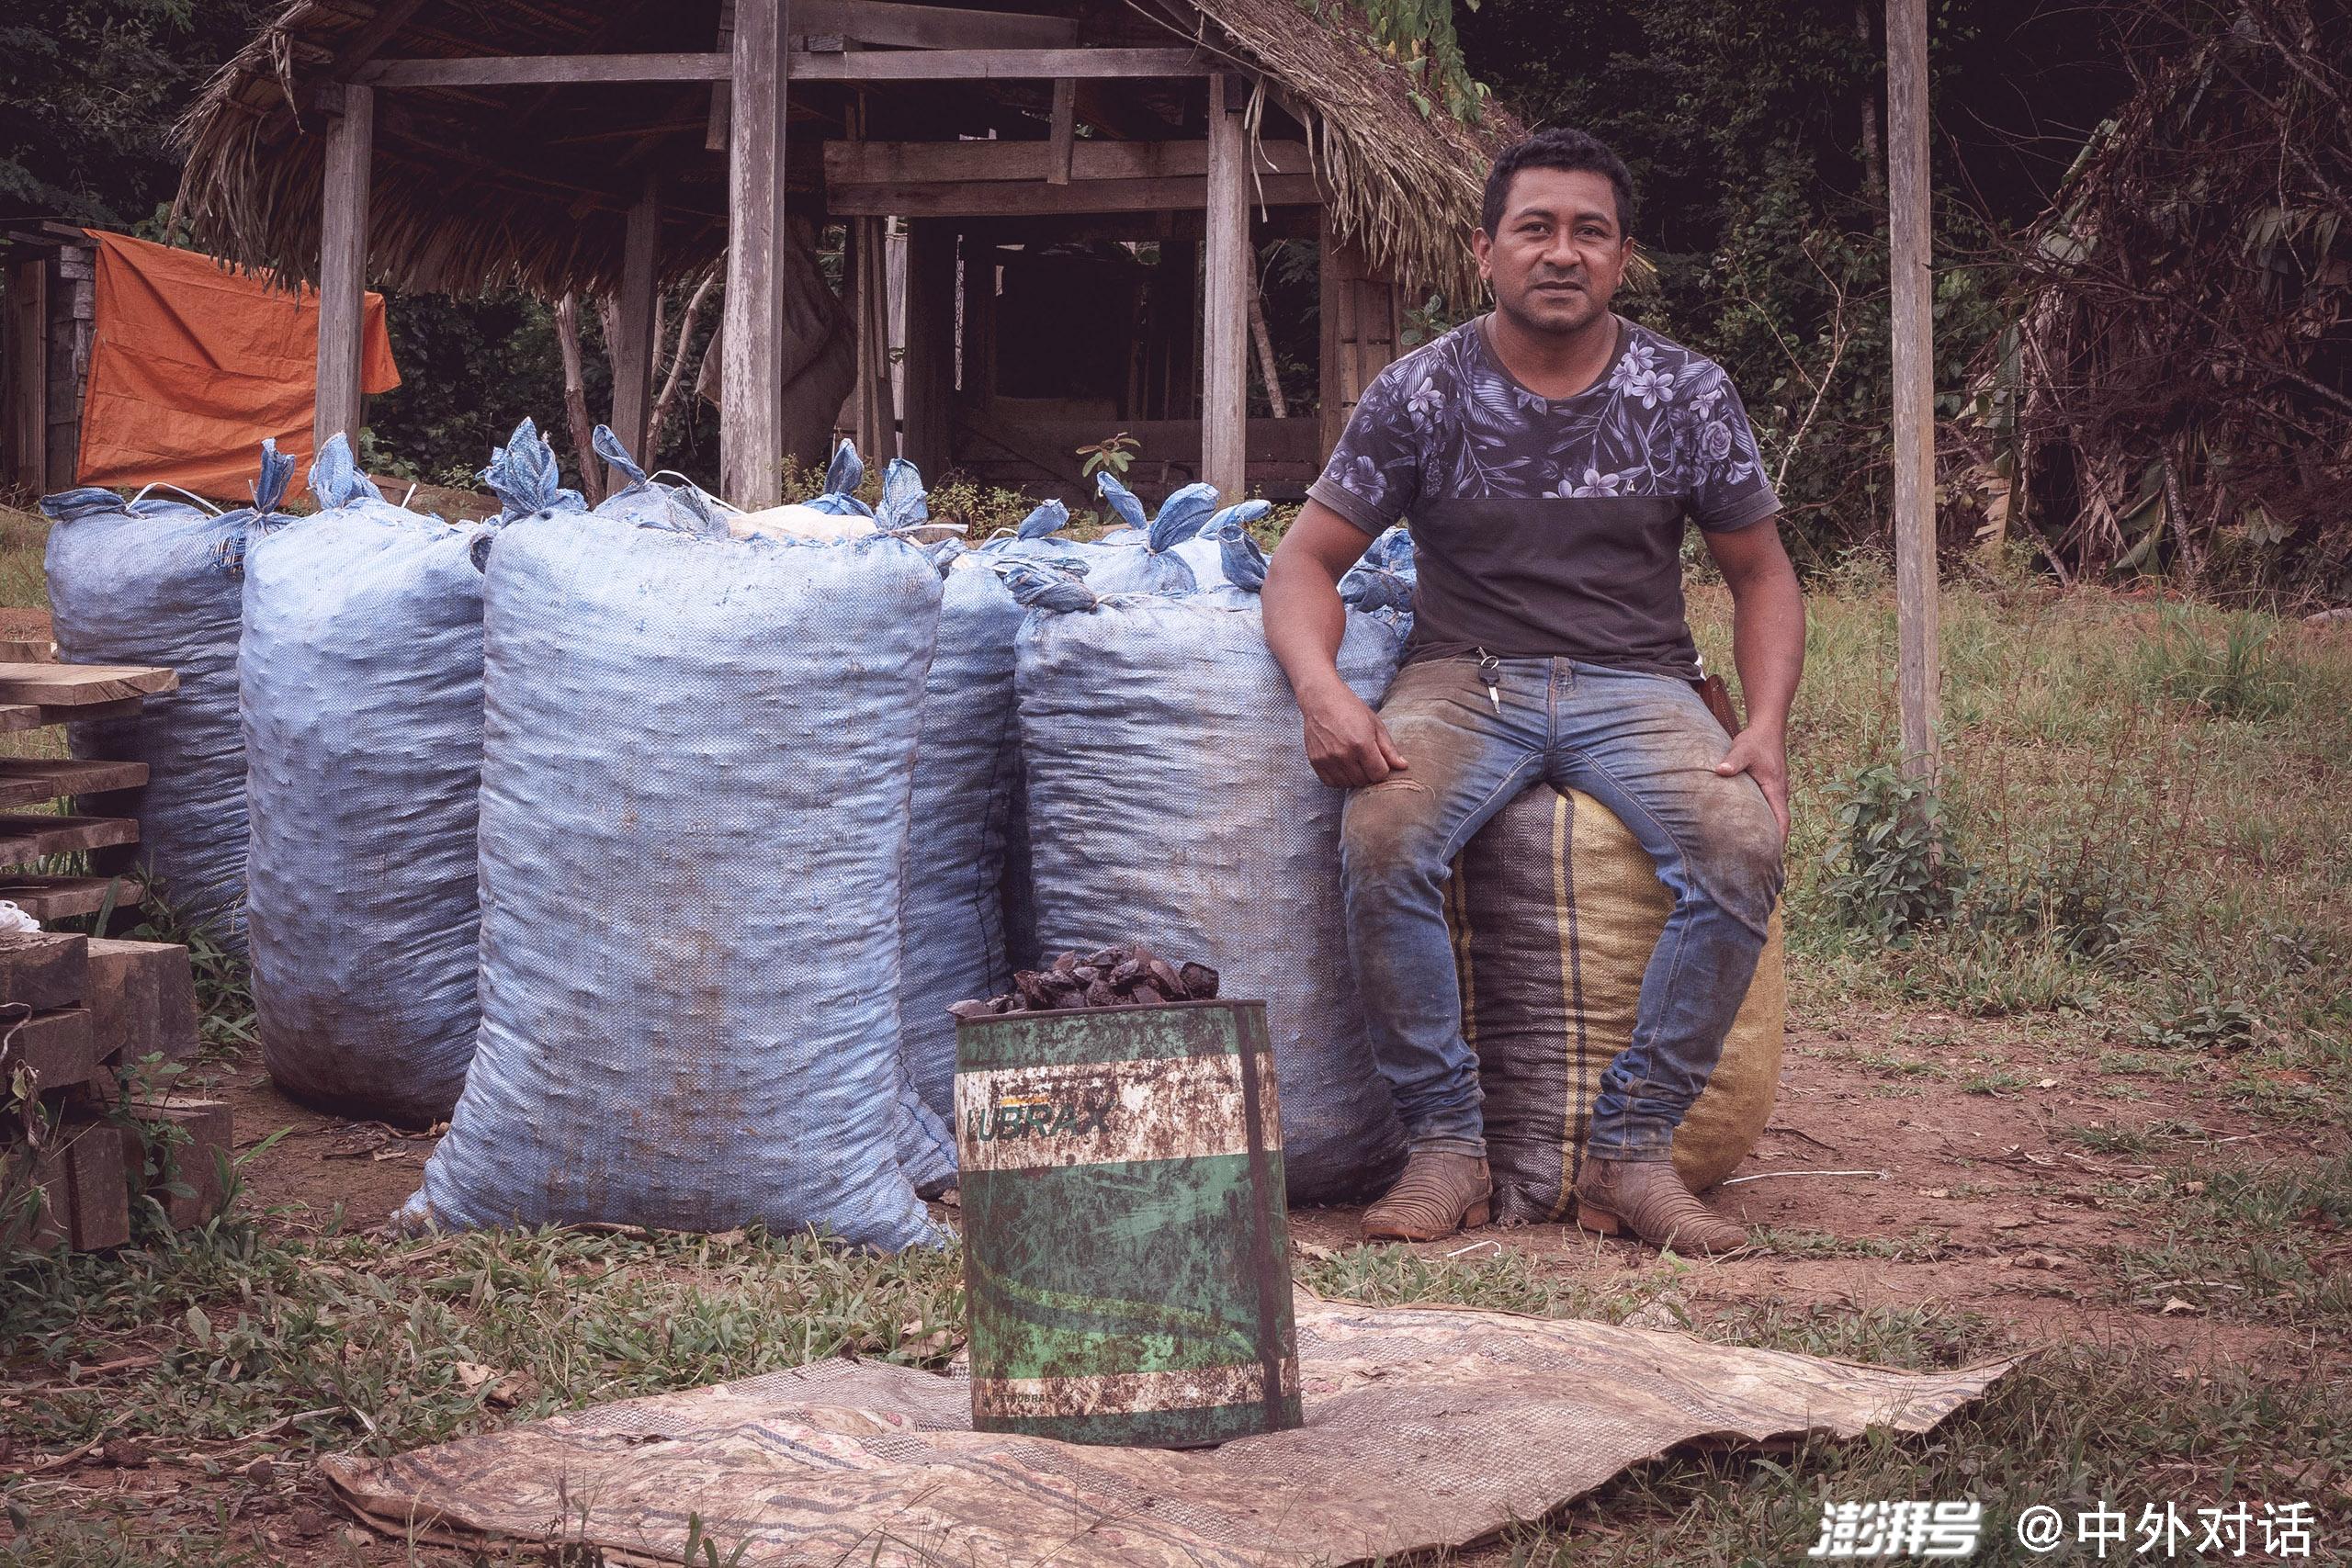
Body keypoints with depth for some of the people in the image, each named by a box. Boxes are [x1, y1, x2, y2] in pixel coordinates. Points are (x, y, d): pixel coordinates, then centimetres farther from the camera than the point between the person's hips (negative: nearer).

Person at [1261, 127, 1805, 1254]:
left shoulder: (1687, 395, 3)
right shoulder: (1421, 393, 0)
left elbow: (1763, 578, 10)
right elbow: (1305, 560, 1)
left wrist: (1767, 726, -9)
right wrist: (1323, 693, -20)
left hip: (1638, 685, 1)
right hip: (1466, 680, -1)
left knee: (1743, 846, -30)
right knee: (1381, 839, -33)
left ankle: (1632, 1151, -17)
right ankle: (1444, 1146, -17)